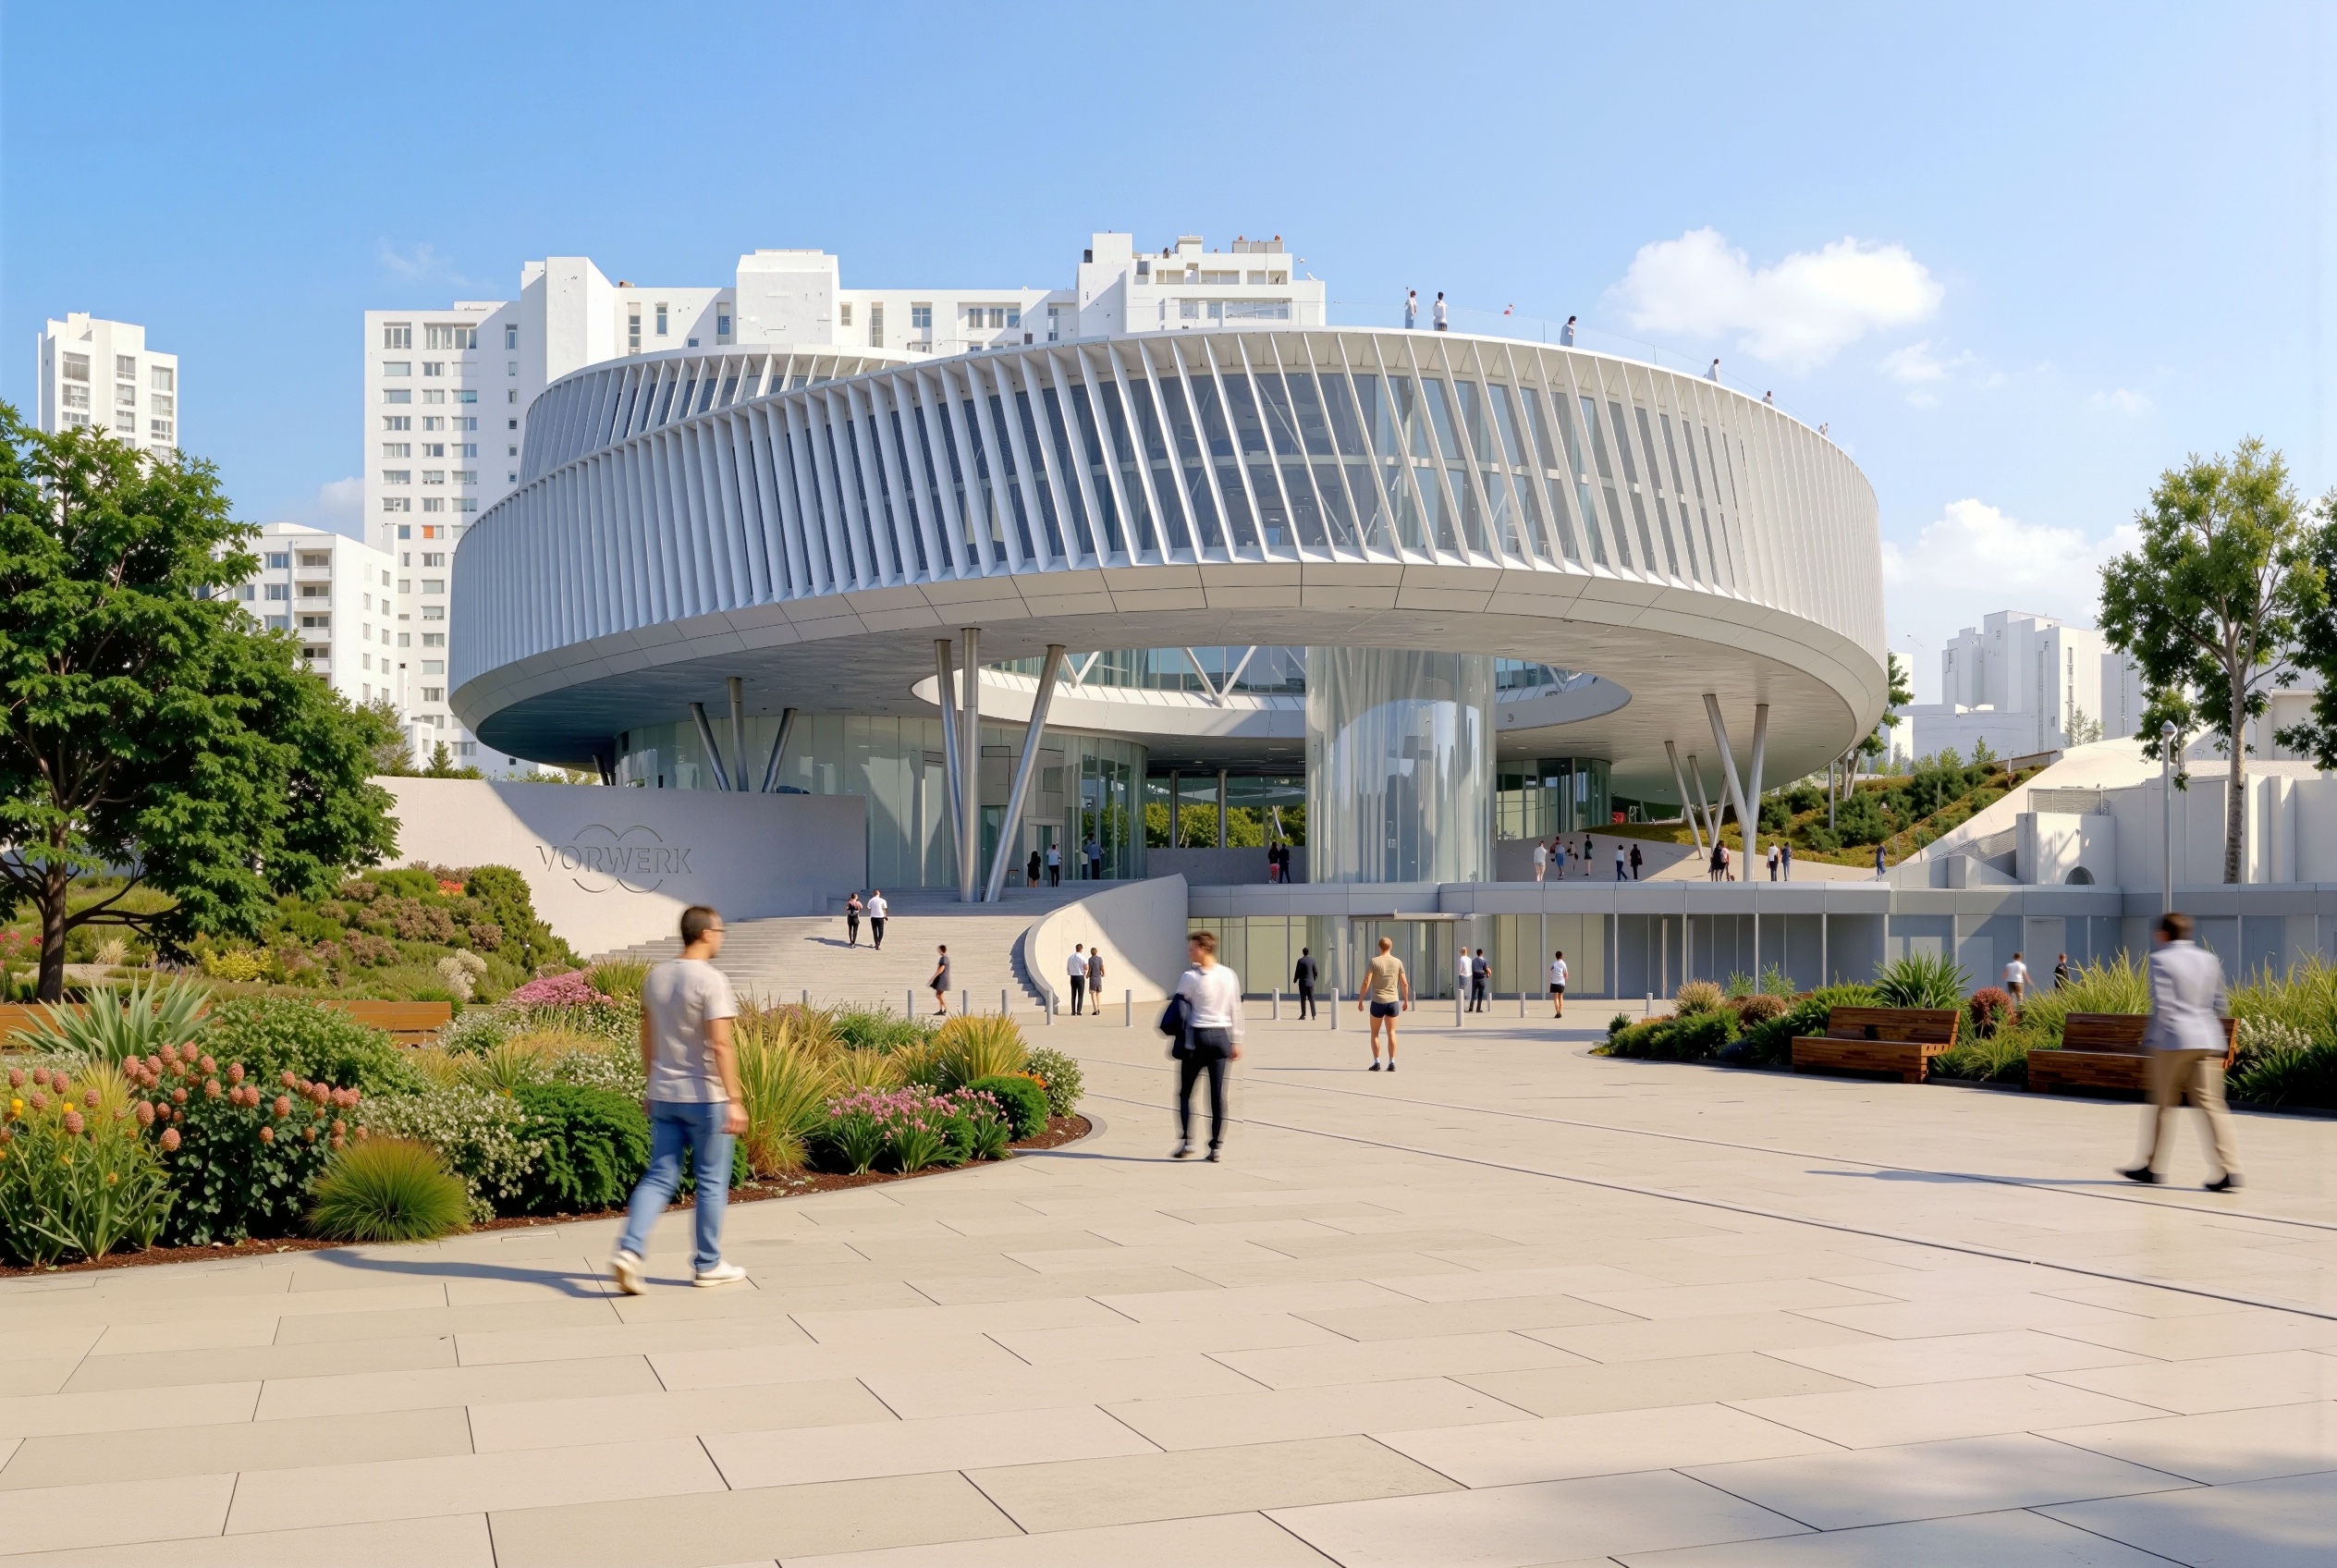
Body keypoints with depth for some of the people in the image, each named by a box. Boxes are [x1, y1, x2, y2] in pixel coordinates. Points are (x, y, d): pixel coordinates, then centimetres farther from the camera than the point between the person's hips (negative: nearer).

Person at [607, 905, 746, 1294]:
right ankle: (708, 1265, 15)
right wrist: (734, 1099, -18)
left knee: (659, 1177, 10)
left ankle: (628, 1250, -6)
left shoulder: (656, 977, 7)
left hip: (662, 1096, 6)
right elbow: (721, 1045, -20)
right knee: (712, 1182, 7)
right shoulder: (711, 980, -15)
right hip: (705, 1097, -6)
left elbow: (648, 1038, 15)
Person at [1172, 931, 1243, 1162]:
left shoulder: (1190, 977, -12)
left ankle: (1187, 1142, 3)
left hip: (1198, 1036, -4)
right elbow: (1236, 1011, 6)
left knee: (1185, 1091, 10)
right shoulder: (1230, 976, 2)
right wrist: (1236, 1042, 12)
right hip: (1221, 1037, 4)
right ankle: (1216, 1147, 4)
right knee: (1218, 1095, 5)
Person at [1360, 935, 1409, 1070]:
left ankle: (1376, 1062, 5)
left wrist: (1360, 1000, -4)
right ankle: (1392, 1063, 3)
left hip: (1377, 1002, -2)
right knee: (1391, 1033, 8)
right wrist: (1406, 1000, 17)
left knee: (1375, 1033, 10)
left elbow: (1366, 982, -11)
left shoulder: (1374, 962, -6)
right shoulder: (1398, 962, 3)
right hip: (1393, 1001, 2)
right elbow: (1405, 984, 5)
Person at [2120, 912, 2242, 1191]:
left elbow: (2161, 1005, -13)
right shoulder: (2209, 959, 13)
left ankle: (2151, 1167, 16)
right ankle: (2229, 1171, -9)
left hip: (2173, 1041, -5)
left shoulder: (2161, 960, -6)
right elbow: (2218, 1005, 15)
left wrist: (2149, 1043, -8)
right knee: (2211, 1105, 2)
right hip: (2208, 1041, 5)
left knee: (2161, 1105, 7)